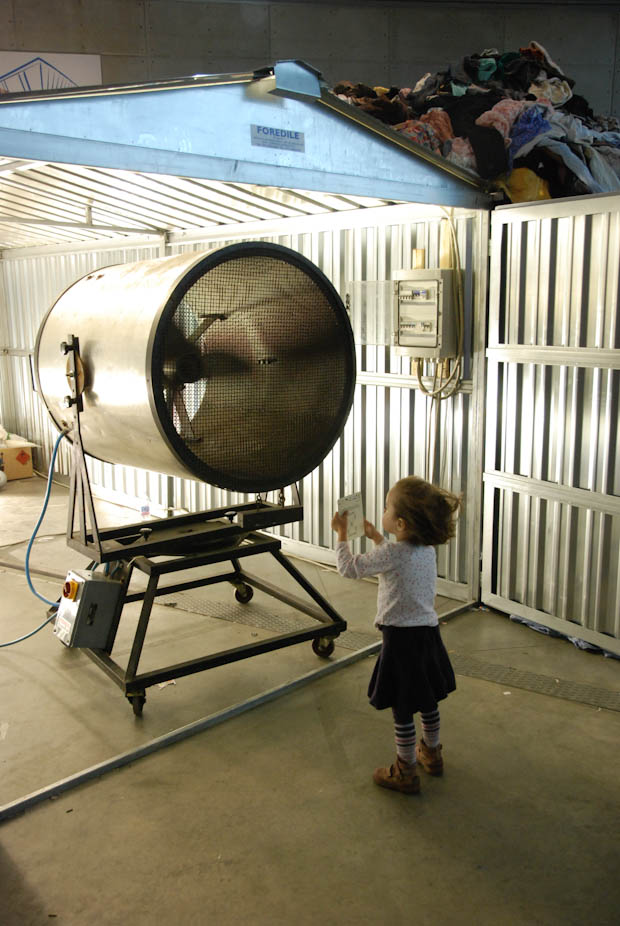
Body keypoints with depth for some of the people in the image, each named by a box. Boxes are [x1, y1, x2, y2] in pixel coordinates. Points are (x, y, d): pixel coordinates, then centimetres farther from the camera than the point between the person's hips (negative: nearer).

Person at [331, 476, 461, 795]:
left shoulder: (392, 554, -22)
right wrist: (374, 536, 26)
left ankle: (406, 772, 18)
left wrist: (342, 534, 2)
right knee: (427, 701, 24)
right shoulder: (427, 548, 1)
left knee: (402, 709, 6)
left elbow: (349, 567, -11)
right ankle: (431, 754, 41)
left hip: (401, 637, -8)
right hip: (428, 629, 8)